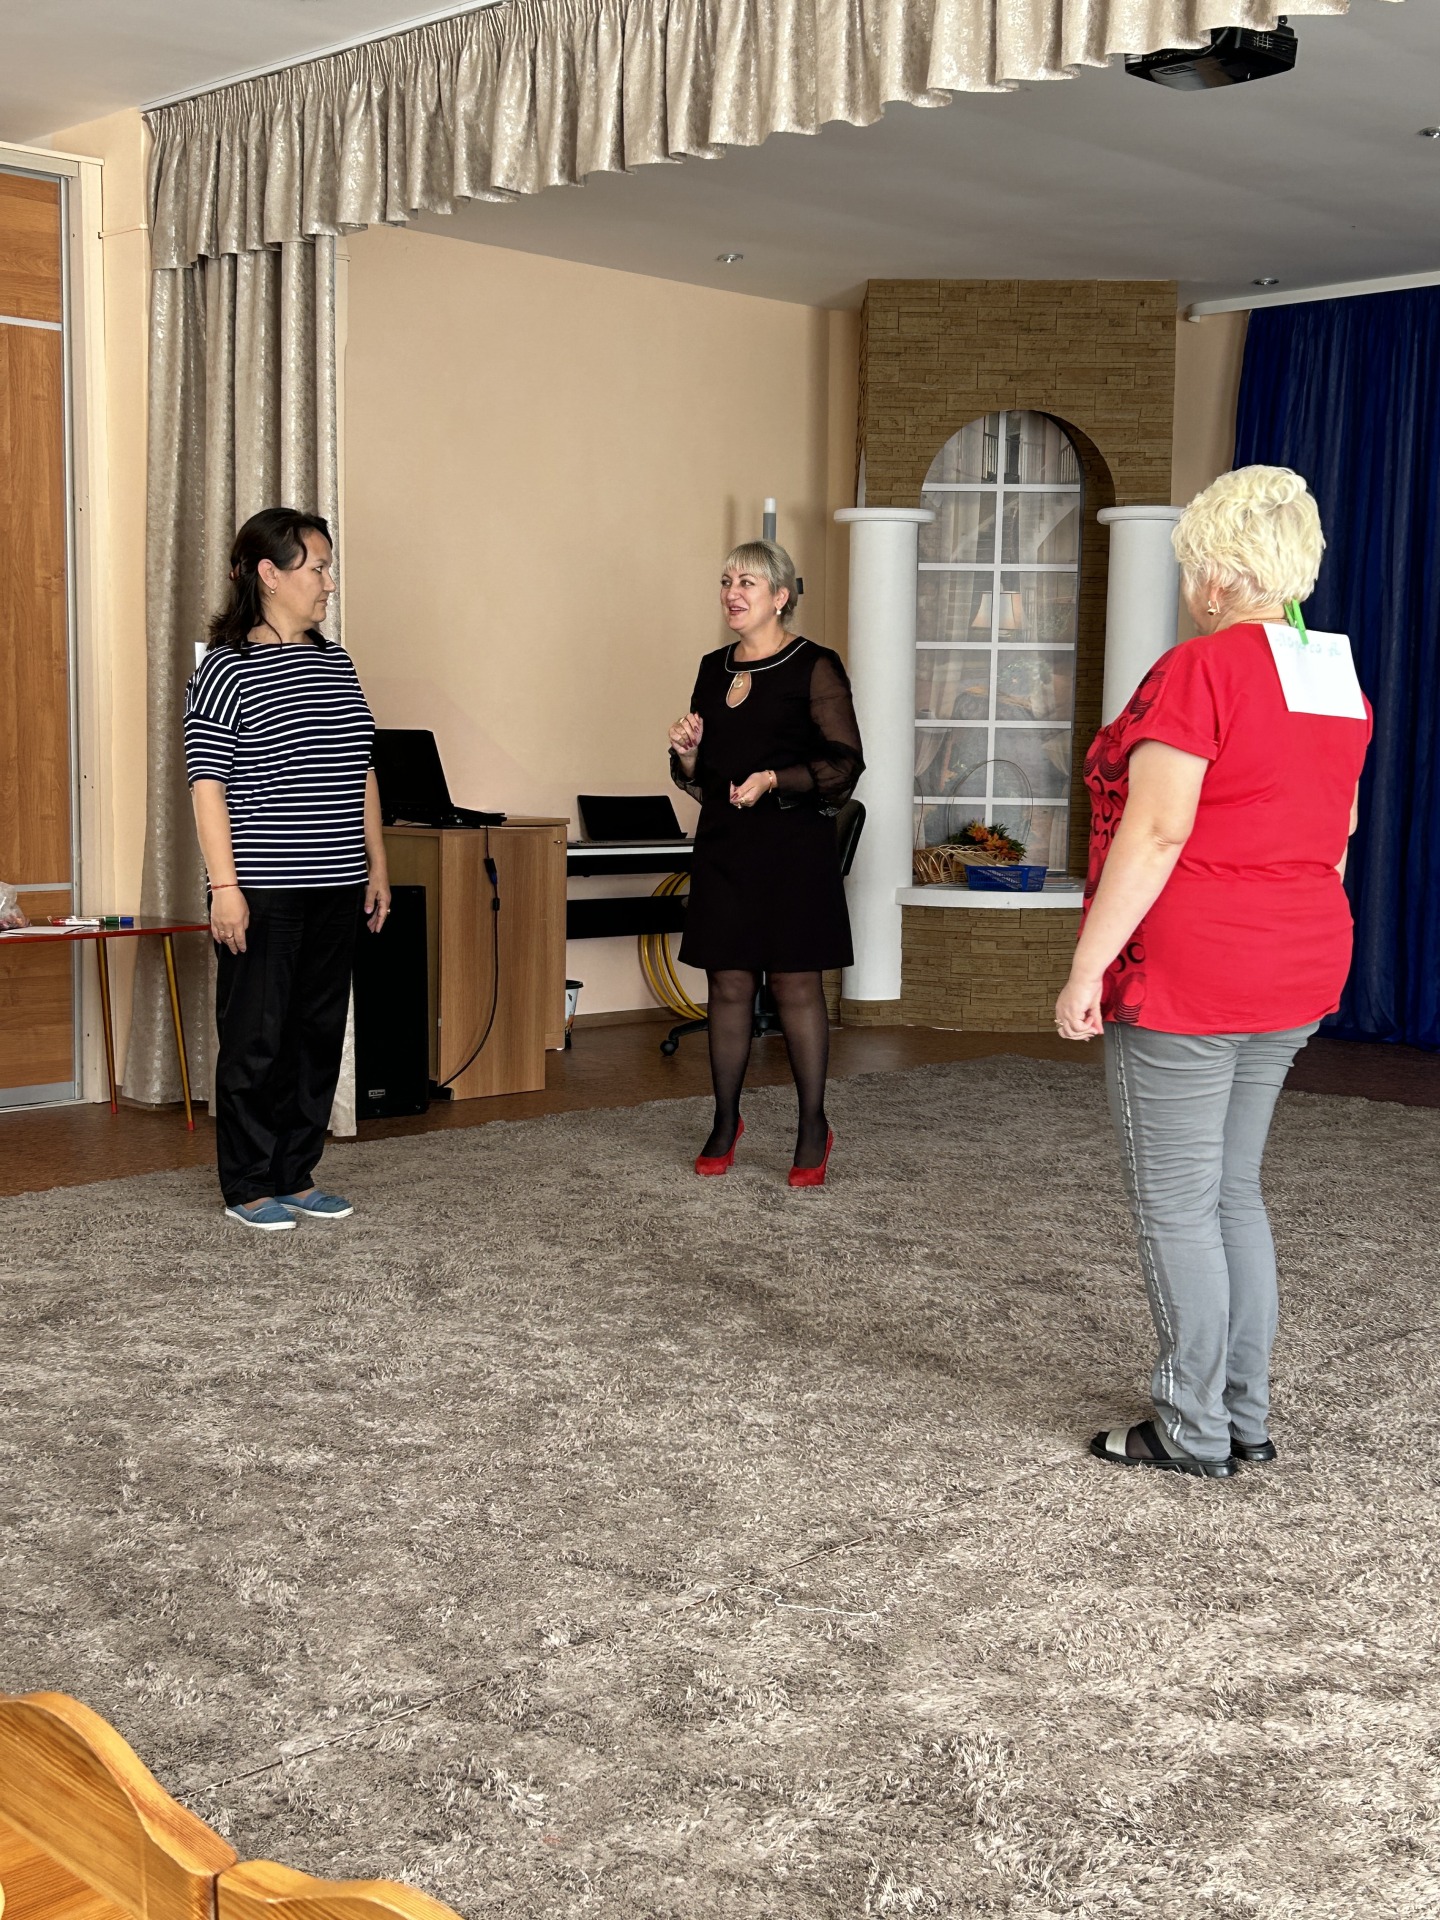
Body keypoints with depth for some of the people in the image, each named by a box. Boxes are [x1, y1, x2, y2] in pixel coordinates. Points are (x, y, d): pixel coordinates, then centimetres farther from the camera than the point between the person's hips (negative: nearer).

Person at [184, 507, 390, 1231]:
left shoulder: (337, 664, 12)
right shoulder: (227, 668, -8)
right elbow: (208, 783, -11)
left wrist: (376, 866, 14)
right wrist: (225, 885, -17)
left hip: (336, 890, 7)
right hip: (263, 894, -7)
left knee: (319, 1034, 11)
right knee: (257, 1039, 1)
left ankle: (296, 1176, 22)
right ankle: (248, 1188, 13)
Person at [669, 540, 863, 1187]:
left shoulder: (814, 668, -4)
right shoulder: (714, 669, 14)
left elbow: (846, 763, -8)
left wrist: (774, 779, -20)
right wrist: (686, 751, -2)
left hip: (792, 846, -5)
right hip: (723, 844, 5)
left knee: (795, 985, -1)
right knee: (728, 985, 7)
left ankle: (813, 1128, 10)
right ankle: (725, 1122, 18)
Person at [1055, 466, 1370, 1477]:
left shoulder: (1198, 672, -16)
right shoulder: (1338, 677, 10)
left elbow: (1155, 833, -22)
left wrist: (1088, 967, -17)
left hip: (1185, 978, -9)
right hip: (1296, 976, 9)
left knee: (1177, 1208, 2)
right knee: (1234, 1191, 17)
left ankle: (1195, 1435, 11)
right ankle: (1247, 1417, 24)